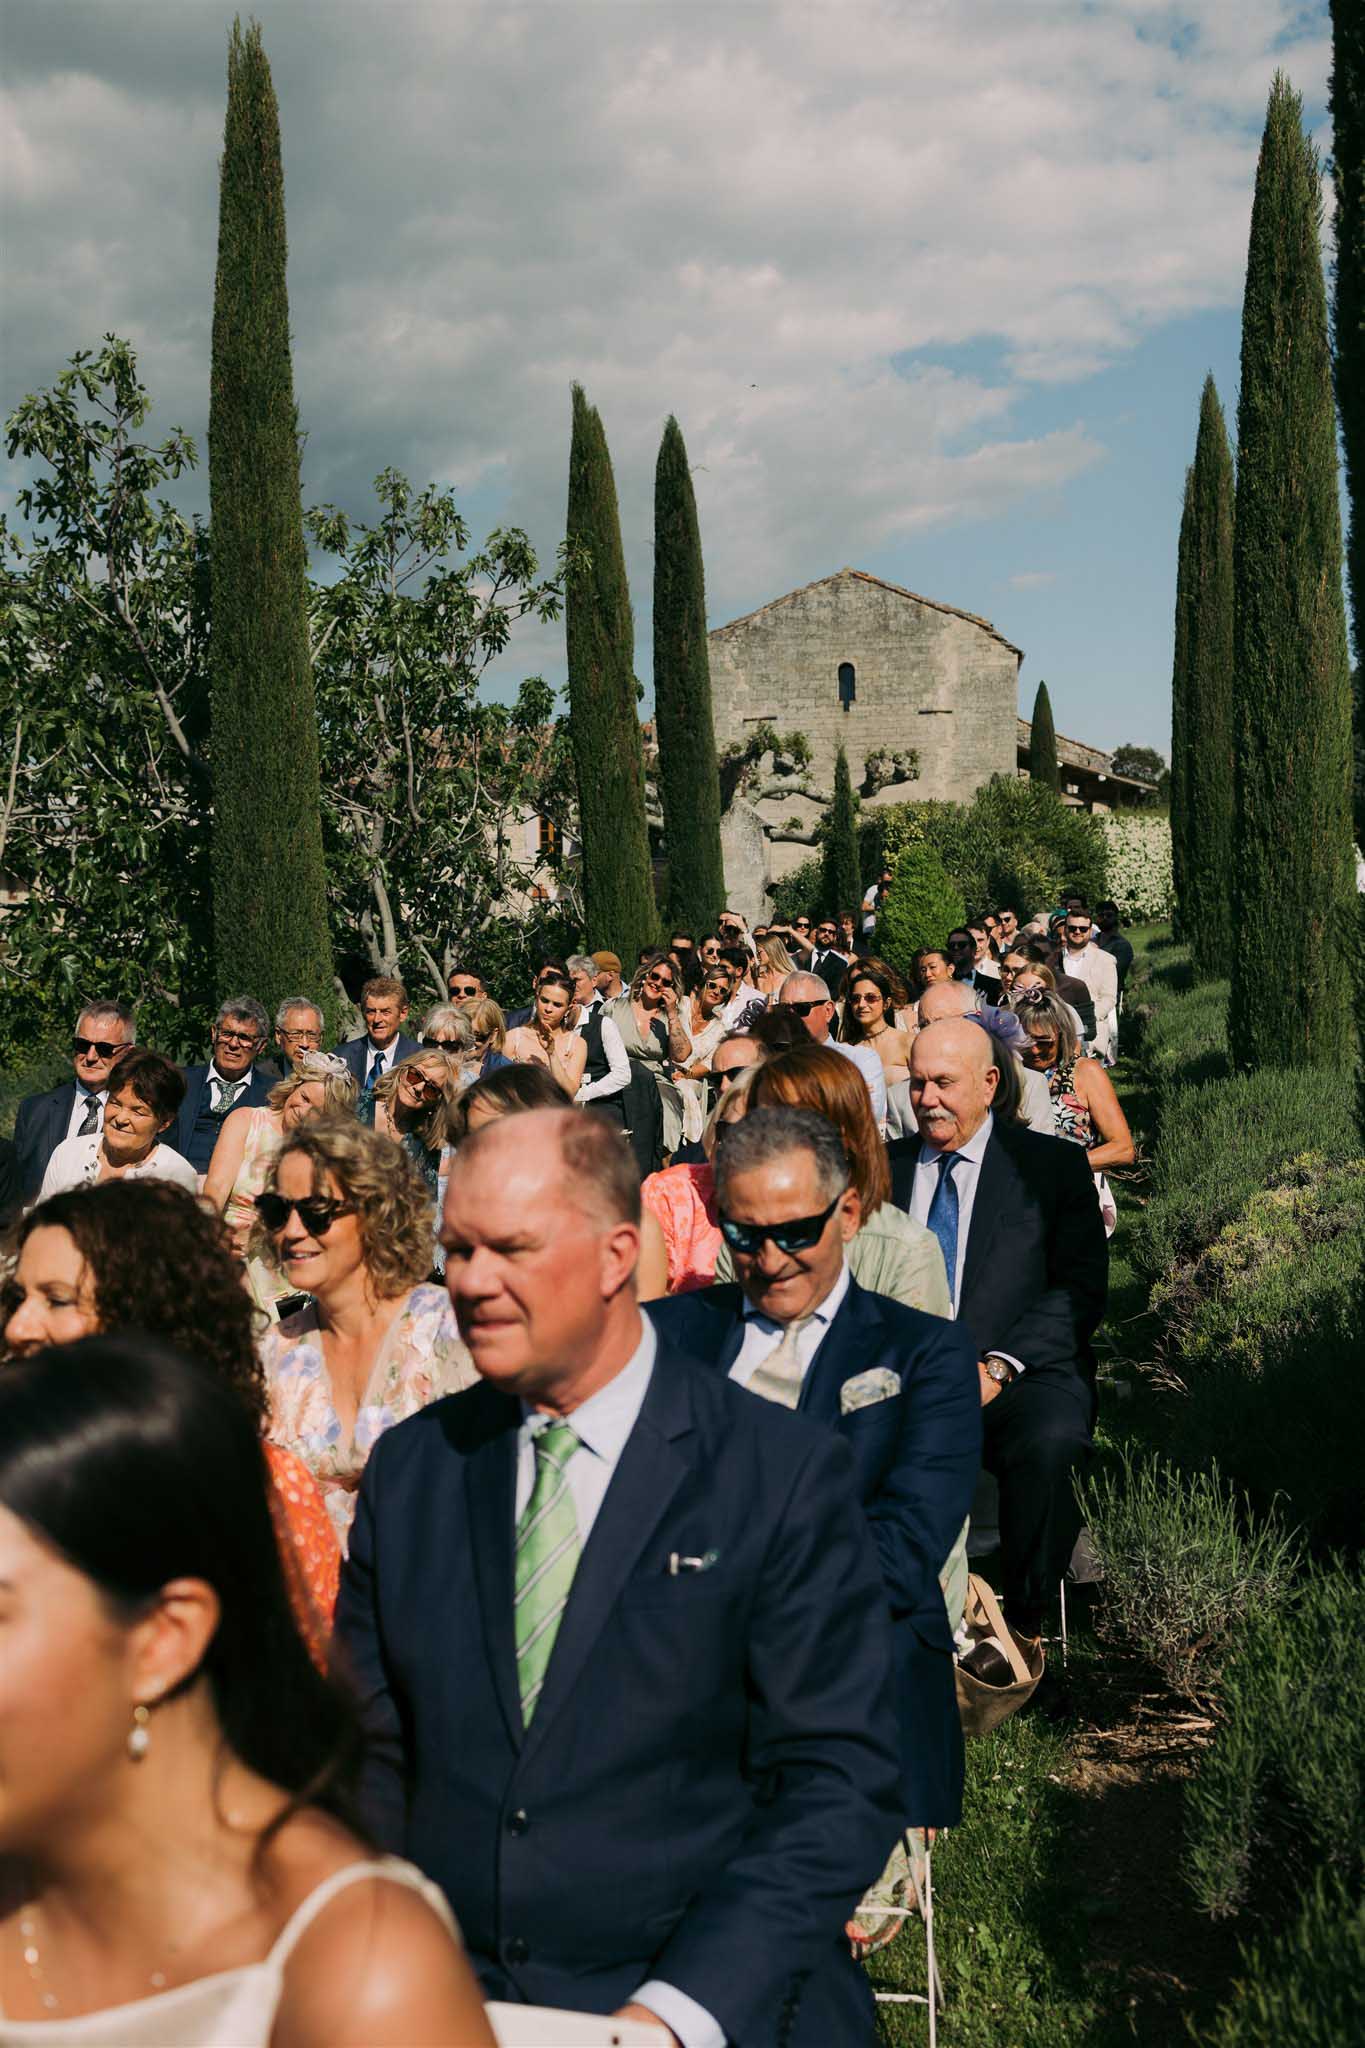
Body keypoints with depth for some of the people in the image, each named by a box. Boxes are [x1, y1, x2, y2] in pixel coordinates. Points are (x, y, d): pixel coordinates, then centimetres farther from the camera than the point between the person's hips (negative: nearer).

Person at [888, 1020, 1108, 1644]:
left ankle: (1024, 1620, -12)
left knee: (1047, 1443, -35)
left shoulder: (1052, 1164, 6)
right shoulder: (885, 1166, 16)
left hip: (1016, 1375, -2)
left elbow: (1082, 1288, -1)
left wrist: (997, 1366, -15)